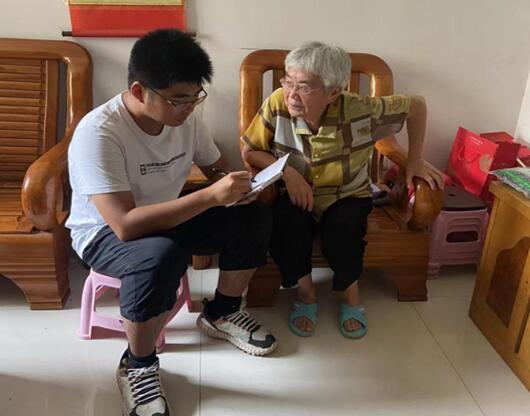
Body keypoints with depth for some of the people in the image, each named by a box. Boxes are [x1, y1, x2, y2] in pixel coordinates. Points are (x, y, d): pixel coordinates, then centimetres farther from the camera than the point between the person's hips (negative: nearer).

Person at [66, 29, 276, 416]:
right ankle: (137, 366, -12)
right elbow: (125, 225, -37)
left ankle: (221, 313, 11)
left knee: (253, 216, -11)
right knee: (162, 255, -40)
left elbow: (216, 166, 6)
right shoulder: (98, 133, -30)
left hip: (166, 217, 7)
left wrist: (234, 185, -19)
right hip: (104, 233, -6)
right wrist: (211, 195, -41)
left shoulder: (185, 116, -10)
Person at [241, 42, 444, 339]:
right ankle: (305, 290, -3)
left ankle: (350, 292, 1)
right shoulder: (277, 105, -20)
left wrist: (415, 160, -4)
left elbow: (416, 105, -7)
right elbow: (250, 151, -9)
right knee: (284, 221, -31)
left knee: (342, 228, -32)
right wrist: (286, 171, -25)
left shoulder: (360, 110, -22)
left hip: (347, 196, -1)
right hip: (296, 195, 1)